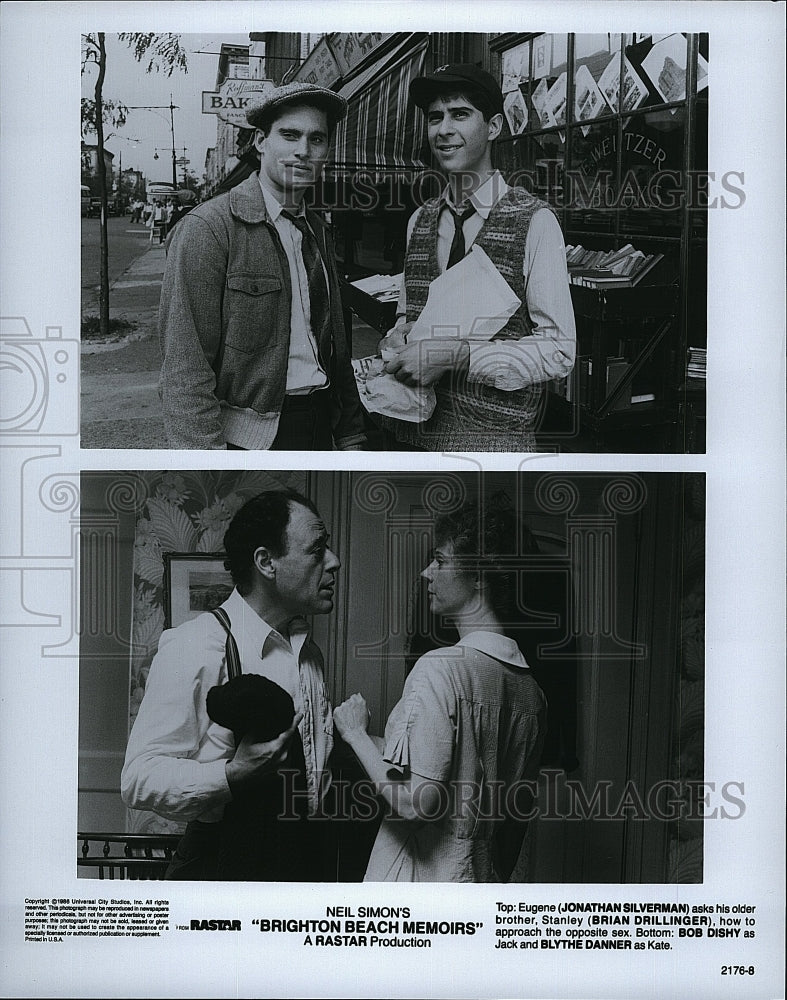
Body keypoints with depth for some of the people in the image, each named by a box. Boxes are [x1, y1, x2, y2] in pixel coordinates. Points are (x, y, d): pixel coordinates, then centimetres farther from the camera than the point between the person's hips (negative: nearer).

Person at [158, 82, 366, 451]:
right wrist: (204, 450, -23)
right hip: (249, 436, -6)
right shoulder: (205, 229, -11)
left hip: (320, 426, 7)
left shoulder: (317, 232, 12)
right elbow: (185, 367, -16)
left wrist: (351, 435, 11)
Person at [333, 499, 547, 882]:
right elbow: (519, 809, 11)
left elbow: (415, 802, -23)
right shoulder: (531, 690, 3)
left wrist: (355, 732, -9)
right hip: (488, 881, 7)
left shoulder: (440, 668, -19)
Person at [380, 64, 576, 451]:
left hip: (494, 436, -5)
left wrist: (456, 355, -23)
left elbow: (558, 351, -14)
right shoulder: (419, 221, 8)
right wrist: (398, 334, -5)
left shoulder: (534, 221, -10)